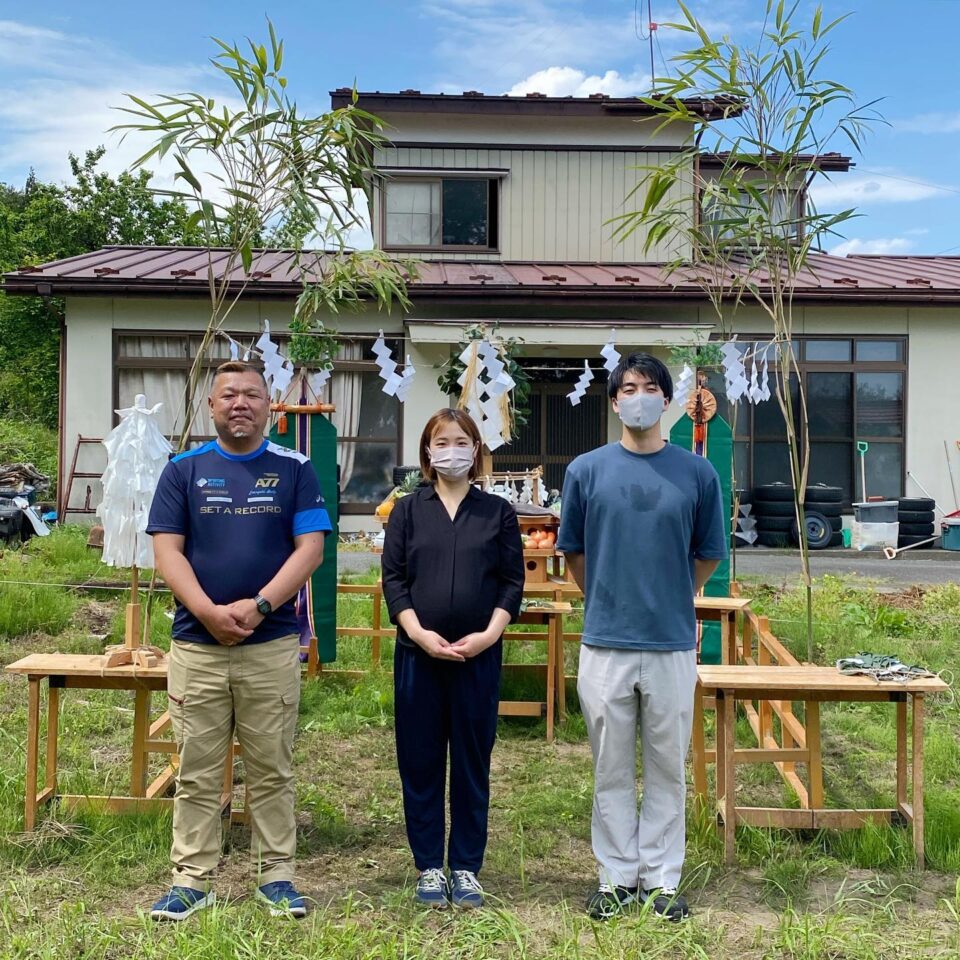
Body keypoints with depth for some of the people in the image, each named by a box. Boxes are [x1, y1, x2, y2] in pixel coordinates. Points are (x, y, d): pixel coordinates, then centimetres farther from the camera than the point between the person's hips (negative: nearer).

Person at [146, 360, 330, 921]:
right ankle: (192, 880, 16)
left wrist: (258, 606, -14)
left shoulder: (295, 469, 5)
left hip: (273, 644, -1)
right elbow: (167, 548, 0)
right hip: (197, 643, 1)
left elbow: (310, 548, -3)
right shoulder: (183, 469, 7)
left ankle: (277, 875, 17)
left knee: (272, 769, 7)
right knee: (197, 772, 6)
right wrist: (209, 612, -14)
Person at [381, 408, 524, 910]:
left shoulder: (498, 512, 6)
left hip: (479, 656, 0)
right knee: (420, 762, 6)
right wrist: (418, 632, -12)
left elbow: (512, 581, 3)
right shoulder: (408, 510, 6)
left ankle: (467, 868, 18)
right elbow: (393, 577, 1)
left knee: (472, 763, 7)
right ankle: (429, 867, 18)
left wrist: (489, 634, -11)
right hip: (418, 654, 0)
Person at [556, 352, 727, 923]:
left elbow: (709, 555, 11)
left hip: (672, 645, 0)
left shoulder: (697, 473, 0)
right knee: (612, 772, 10)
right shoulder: (587, 470, 1)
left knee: (667, 770, 10)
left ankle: (662, 880, 23)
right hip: (605, 645, 0)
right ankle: (618, 876, 23)